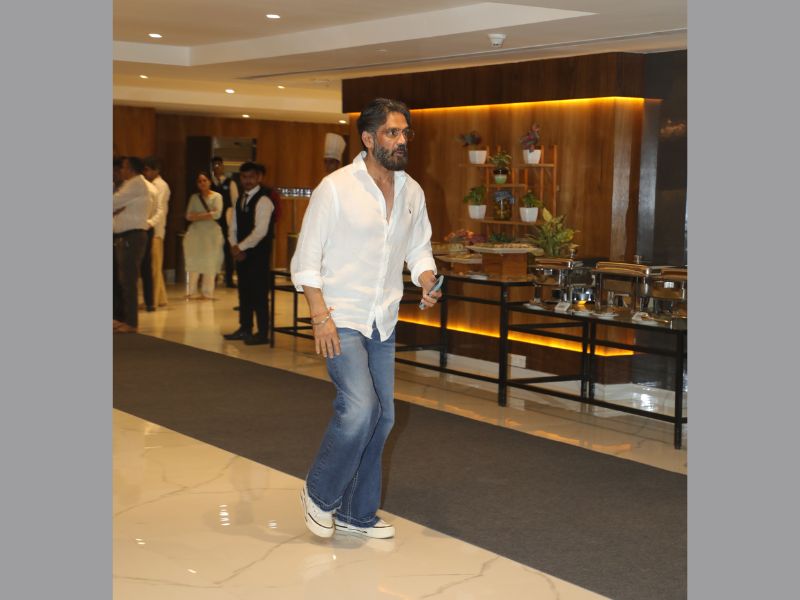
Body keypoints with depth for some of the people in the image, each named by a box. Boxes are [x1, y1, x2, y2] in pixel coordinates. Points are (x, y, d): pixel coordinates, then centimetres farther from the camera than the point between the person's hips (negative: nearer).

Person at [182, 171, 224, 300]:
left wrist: (198, 216, -7)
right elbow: (189, 216, 1)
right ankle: (192, 292, 4)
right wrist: (208, 215, -10)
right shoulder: (194, 197, 11)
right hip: (195, 233, 2)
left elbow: (217, 214, -11)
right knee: (194, 263, -1)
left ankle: (208, 292, 2)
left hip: (211, 233, -2)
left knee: (210, 264, -3)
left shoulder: (216, 196, 3)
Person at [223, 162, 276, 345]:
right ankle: (245, 329, 22)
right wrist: (235, 246, -4)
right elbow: (233, 226, 13)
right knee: (244, 290, 12)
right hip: (242, 251, 8)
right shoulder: (240, 199, 14)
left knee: (259, 292, -6)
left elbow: (260, 231, -20)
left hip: (259, 252, -8)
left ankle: (263, 333, -1)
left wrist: (241, 247, -15)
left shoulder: (263, 200, -12)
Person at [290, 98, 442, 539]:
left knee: (381, 417, 9)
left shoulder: (412, 192, 7)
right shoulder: (336, 188, -11)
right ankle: (319, 493, 5)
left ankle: (355, 513, 24)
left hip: (383, 323, 7)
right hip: (340, 319, -7)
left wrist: (428, 282, -6)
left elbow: (419, 250, 16)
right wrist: (320, 316, -19)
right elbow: (306, 258, -10)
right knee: (360, 408, -20)